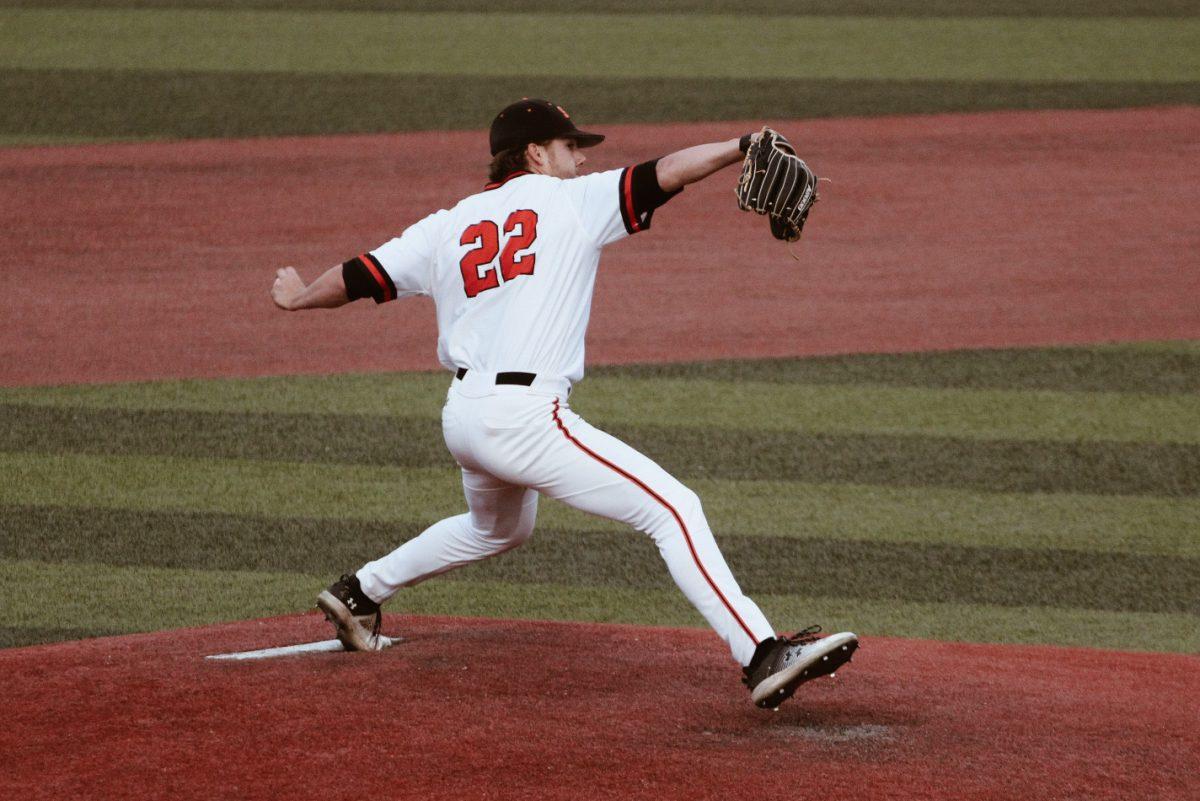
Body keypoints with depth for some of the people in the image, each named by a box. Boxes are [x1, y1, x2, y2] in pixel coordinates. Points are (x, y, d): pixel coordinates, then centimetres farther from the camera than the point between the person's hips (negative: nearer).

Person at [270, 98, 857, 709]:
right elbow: (664, 175, -9)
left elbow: (358, 278, 19)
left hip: (461, 417, 8)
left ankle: (359, 594, 48)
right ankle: (763, 656, -26)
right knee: (673, 509, -12)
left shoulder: (447, 226, 16)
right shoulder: (572, 201, 3)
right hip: (525, 417, -8)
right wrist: (743, 146, -11)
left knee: (499, 529, 37)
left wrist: (298, 298, 37)